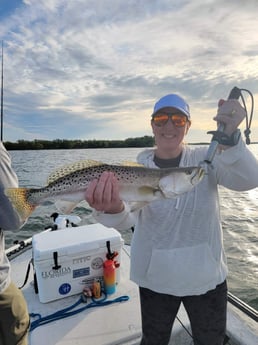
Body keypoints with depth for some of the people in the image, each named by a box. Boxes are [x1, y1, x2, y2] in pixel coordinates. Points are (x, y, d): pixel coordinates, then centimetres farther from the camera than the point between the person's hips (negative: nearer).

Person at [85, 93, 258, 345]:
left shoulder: (205, 158, -8)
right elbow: (127, 219, -24)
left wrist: (230, 138, -43)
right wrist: (113, 208, -47)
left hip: (207, 276, 1)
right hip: (156, 278, 0)